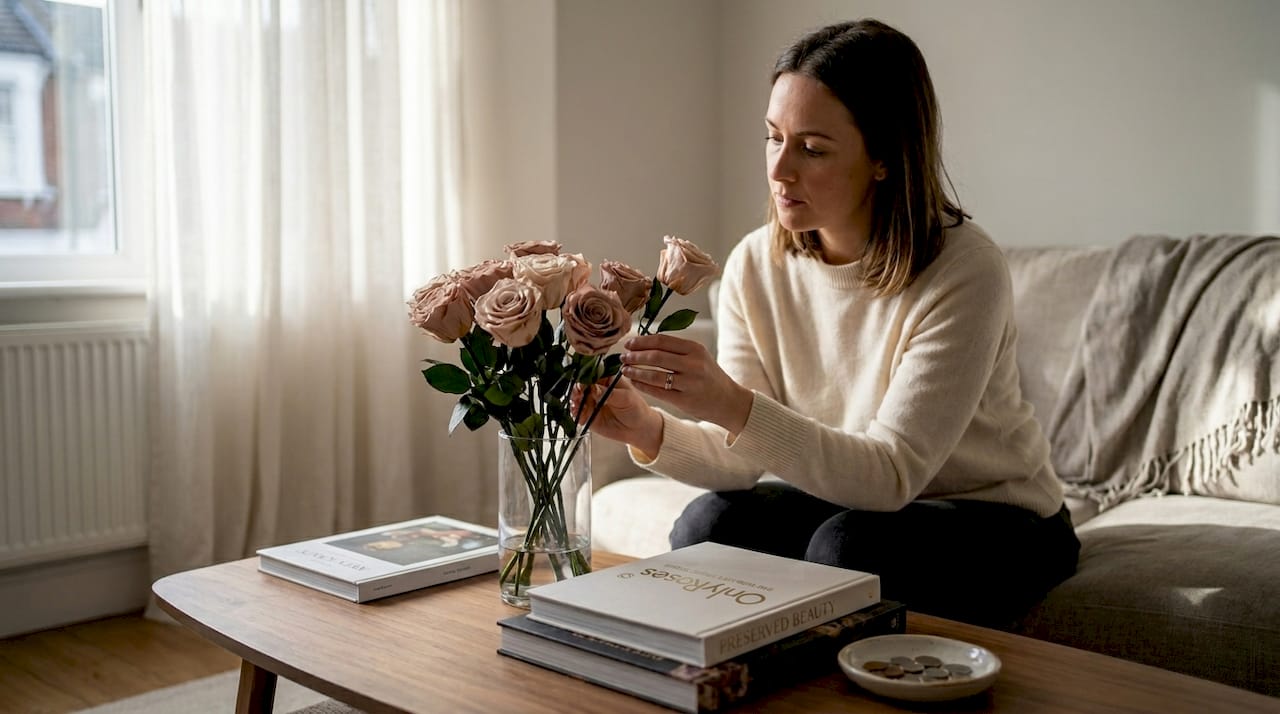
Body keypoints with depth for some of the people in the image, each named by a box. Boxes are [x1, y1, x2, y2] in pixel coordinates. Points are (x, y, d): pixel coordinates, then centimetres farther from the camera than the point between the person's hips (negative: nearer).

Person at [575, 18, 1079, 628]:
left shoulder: (965, 271, -24)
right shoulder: (755, 265, -9)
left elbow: (891, 475, -30)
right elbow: (741, 460, -10)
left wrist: (735, 407, -43)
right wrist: (651, 432, -32)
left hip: (997, 523, -3)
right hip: (843, 498, 4)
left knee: (847, 545, -31)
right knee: (710, 523, -22)